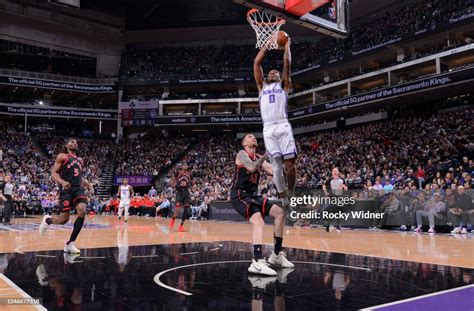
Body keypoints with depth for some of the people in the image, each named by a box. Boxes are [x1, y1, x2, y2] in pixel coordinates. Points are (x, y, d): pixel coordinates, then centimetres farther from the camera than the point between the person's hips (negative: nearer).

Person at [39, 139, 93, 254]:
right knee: (64, 219, -10)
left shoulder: (80, 159, 23)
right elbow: (53, 173, -4)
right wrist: (62, 182, -24)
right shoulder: (62, 156, 4)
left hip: (78, 188, 5)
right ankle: (47, 220, 28)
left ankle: (70, 244, -10)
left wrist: (86, 183, 13)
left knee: (82, 212, -21)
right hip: (66, 189, -5)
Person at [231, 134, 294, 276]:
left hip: (253, 195, 9)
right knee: (258, 221, -31)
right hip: (240, 195, -9)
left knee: (279, 213, 7)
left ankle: (277, 254, 14)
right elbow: (251, 168, -28)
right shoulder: (242, 154, -7)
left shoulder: (258, 157, 17)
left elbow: (273, 171, 6)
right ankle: (258, 262, -41)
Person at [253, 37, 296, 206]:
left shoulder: (283, 85, 21)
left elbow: (287, 63, 13)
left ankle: (291, 194, 10)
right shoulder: (262, 86, 25)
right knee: (277, 165, -3)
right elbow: (256, 63, 22)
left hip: (283, 127, -1)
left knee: (290, 164, -7)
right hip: (268, 129, 1)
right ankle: (284, 200, 2)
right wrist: (266, 46, 28)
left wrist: (287, 45, 25)